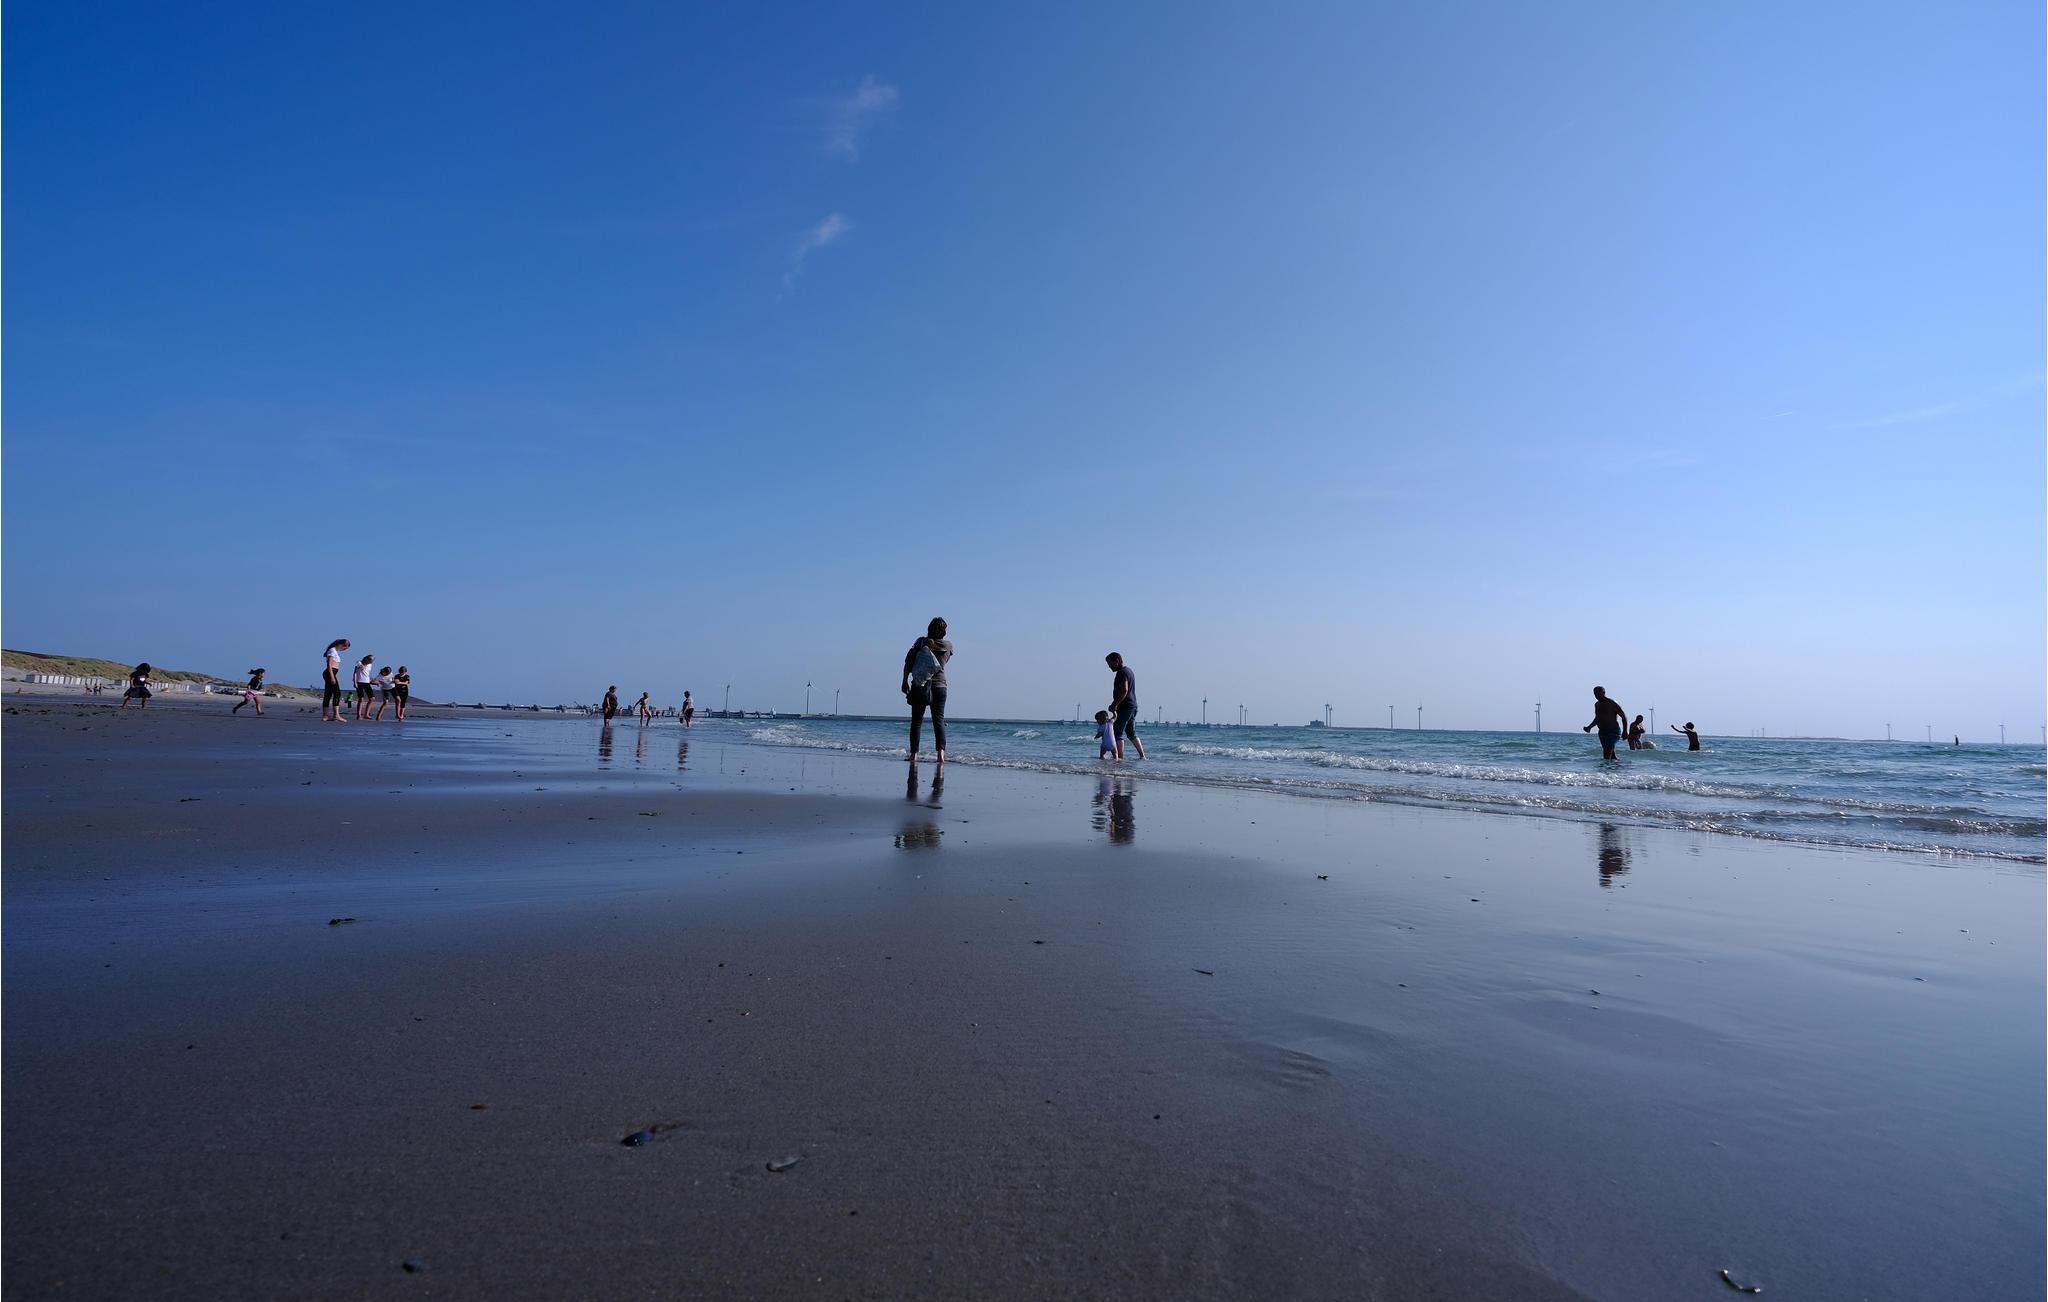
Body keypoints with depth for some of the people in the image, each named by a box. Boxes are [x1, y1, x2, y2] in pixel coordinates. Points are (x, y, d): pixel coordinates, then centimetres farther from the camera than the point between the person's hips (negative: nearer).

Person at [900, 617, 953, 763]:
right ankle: (941, 752, -15)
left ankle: (914, 754, 2)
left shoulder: (921, 642, 1)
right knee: (939, 719, 1)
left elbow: (908, 661, -4)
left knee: (916, 720, 5)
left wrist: (905, 681, 1)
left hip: (919, 686, 0)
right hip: (939, 685, 0)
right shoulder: (948, 645, 3)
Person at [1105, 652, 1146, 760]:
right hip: (1133, 706, 10)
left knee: (1118, 733, -7)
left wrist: (1114, 705, -21)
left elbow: (1124, 691, -24)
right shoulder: (1128, 670, 19)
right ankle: (1142, 756, 15)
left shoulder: (1122, 672, -13)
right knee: (1132, 734, 16)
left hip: (1125, 707, -10)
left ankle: (1120, 757, -10)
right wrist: (1115, 705, 19)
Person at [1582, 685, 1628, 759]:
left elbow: (1624, 716, -6)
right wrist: (1589, 727, 13)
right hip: (1602, 732, 8)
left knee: (1607, 754, -19)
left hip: (1613, 731, -8)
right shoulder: (1597, 704, 14)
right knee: (1612, 755, 11)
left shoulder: (1612, 703, -8)